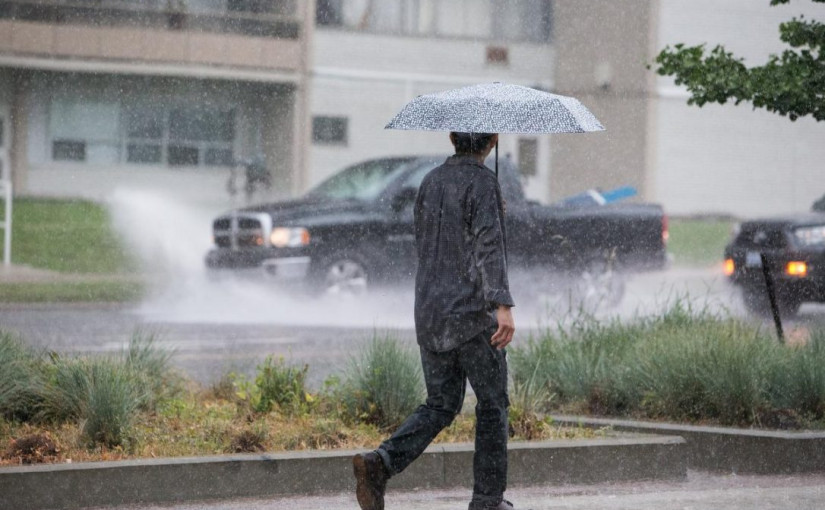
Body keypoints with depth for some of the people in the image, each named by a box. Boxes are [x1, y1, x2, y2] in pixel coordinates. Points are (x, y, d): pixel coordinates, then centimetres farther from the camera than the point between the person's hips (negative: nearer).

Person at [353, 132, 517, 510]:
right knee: (492, 404, 9)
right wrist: (503, 305, -31)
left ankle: (380, 463, -12)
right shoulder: (481, 182, -10)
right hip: (472, 313, -6)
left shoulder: (431, 182, 10)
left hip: (430, 313, 6)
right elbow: (489, 244, -23)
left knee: (440, 405, 11)